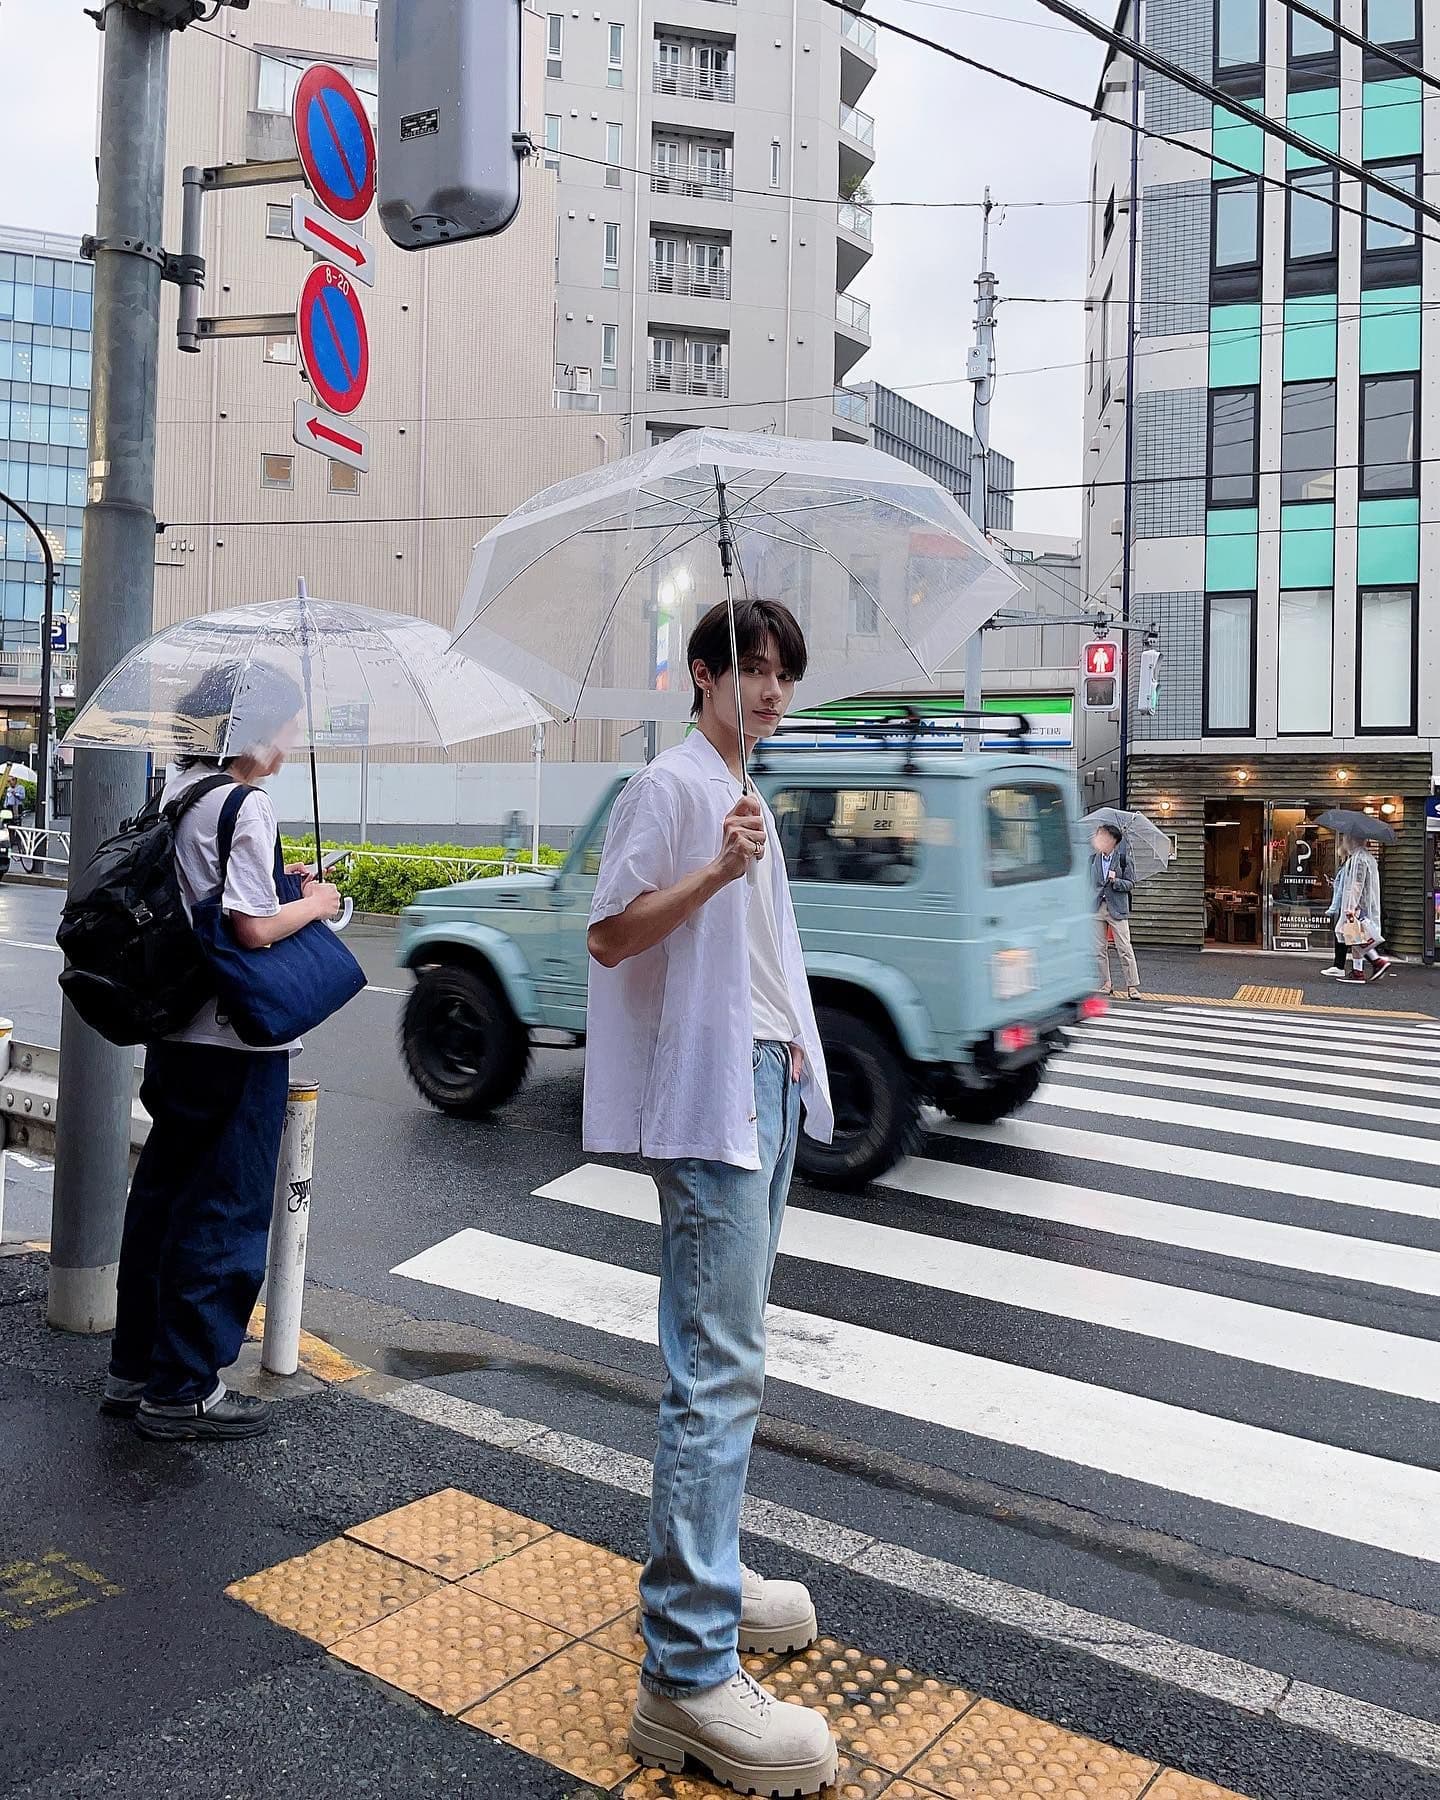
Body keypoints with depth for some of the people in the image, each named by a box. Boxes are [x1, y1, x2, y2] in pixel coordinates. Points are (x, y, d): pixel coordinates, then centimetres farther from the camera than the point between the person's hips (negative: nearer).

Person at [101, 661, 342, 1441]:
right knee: (225, 1213, 2)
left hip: (176, 1029, 9)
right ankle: (183, 1389, 13)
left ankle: (135, 1369, 29)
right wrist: (314, 904, -5)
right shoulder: (243, 805, -17)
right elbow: (255, 928, -22)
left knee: (162, 1197, 17)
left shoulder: (178, 788, 10)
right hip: (235, 1038, -9)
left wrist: (282, 885, 11)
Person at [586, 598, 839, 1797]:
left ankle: (705, 1582, 28)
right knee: (719, 1371, -10)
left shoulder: (745, 796, 20)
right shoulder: (672, 785, -8)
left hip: (766, 1085, 10)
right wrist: (715, 870, -26)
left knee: (727, 1357, 15)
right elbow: (610, 937, -14)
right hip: (708, 1098, -10)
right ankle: (689, 1674, -2)